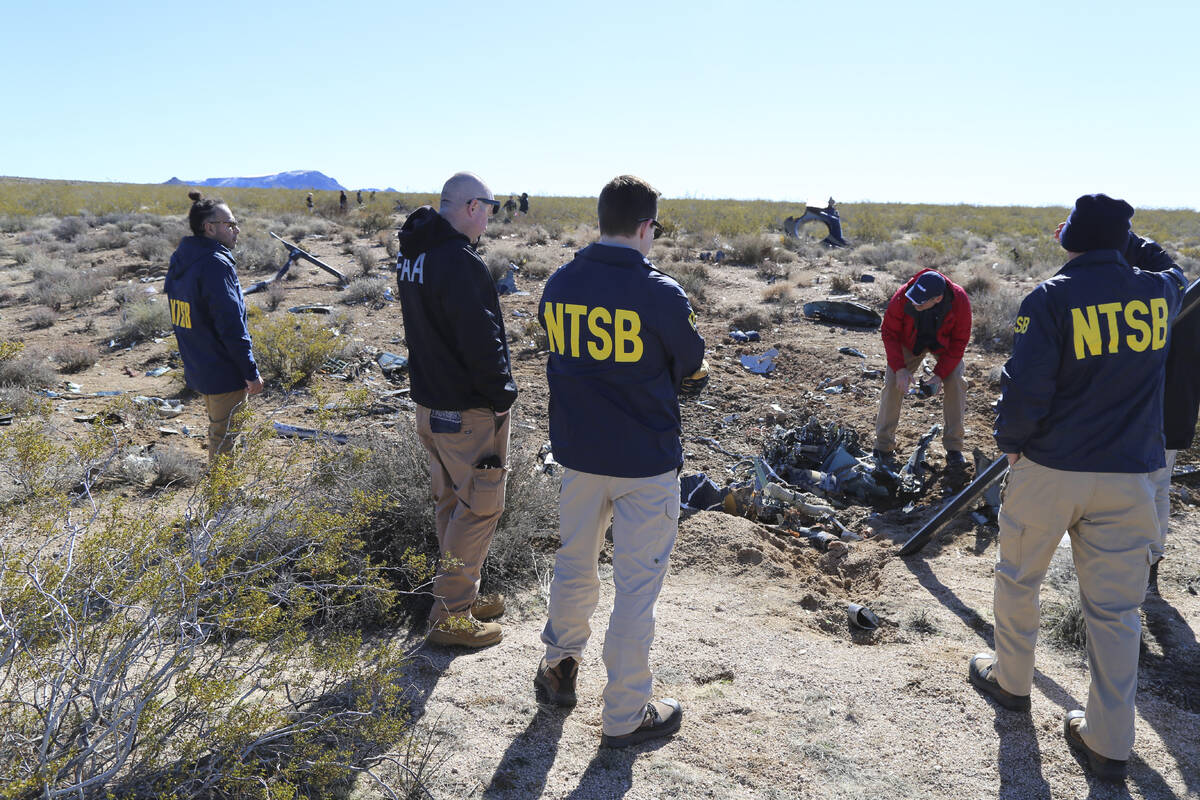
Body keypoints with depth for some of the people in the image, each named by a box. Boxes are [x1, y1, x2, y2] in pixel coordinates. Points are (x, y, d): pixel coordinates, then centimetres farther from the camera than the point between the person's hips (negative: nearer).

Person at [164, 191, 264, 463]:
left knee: (217, 432, 23)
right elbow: (232, 327, -22)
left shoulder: (180, 261, 9)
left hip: (197, 370, 9)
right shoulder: (215, 264, -21)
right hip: (224, 374, -9)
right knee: (227, 440, 2)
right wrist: (251, 372, -16)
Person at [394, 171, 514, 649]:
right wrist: (502, 395, -11)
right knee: (480, 506, 1)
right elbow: (481, 340, -23)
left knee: (450, 500, 19)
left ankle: (459, 596, 32)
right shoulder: (460, 263, -22)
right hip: (469, 410, -10)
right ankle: (451, 616, 8)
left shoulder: (411, 256, 9)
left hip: (429, 402, 10)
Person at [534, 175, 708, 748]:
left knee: (573, 564, 23)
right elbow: (692, 371, -3)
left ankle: (558, 668, 43)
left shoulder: (557, 285, -3)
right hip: (646, 461, -5)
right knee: (636, 584, 8)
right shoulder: (660, 294, -17)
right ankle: (625, 714, 21)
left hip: (576, 452, 5)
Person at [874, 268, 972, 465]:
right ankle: (883, 446, -2)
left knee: (955, 383, -16)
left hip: (945, 344, 0)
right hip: (910, 342, 0)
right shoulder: (902, 297, -35)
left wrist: (940, 374, -28)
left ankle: (954, 446, -2)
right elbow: (889, 333, -20)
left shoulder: (959, 301, -34)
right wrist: (900, 368, -29)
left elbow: (959, 341, -22)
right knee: (893, 383, -12)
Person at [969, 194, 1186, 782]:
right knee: (1115, 605, 9)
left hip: (1049, 469, -3)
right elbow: (1169, 271, 28)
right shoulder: (1158, 293, 1)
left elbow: (1025, 387, -16)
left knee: (1018, 578, 18)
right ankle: (1109, 742, 17)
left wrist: (1010, 440, 0)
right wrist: (1122, 238, 22)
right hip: (1130, 475, 4)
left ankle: (1012, 680, 35)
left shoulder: (1051, 298, -13)